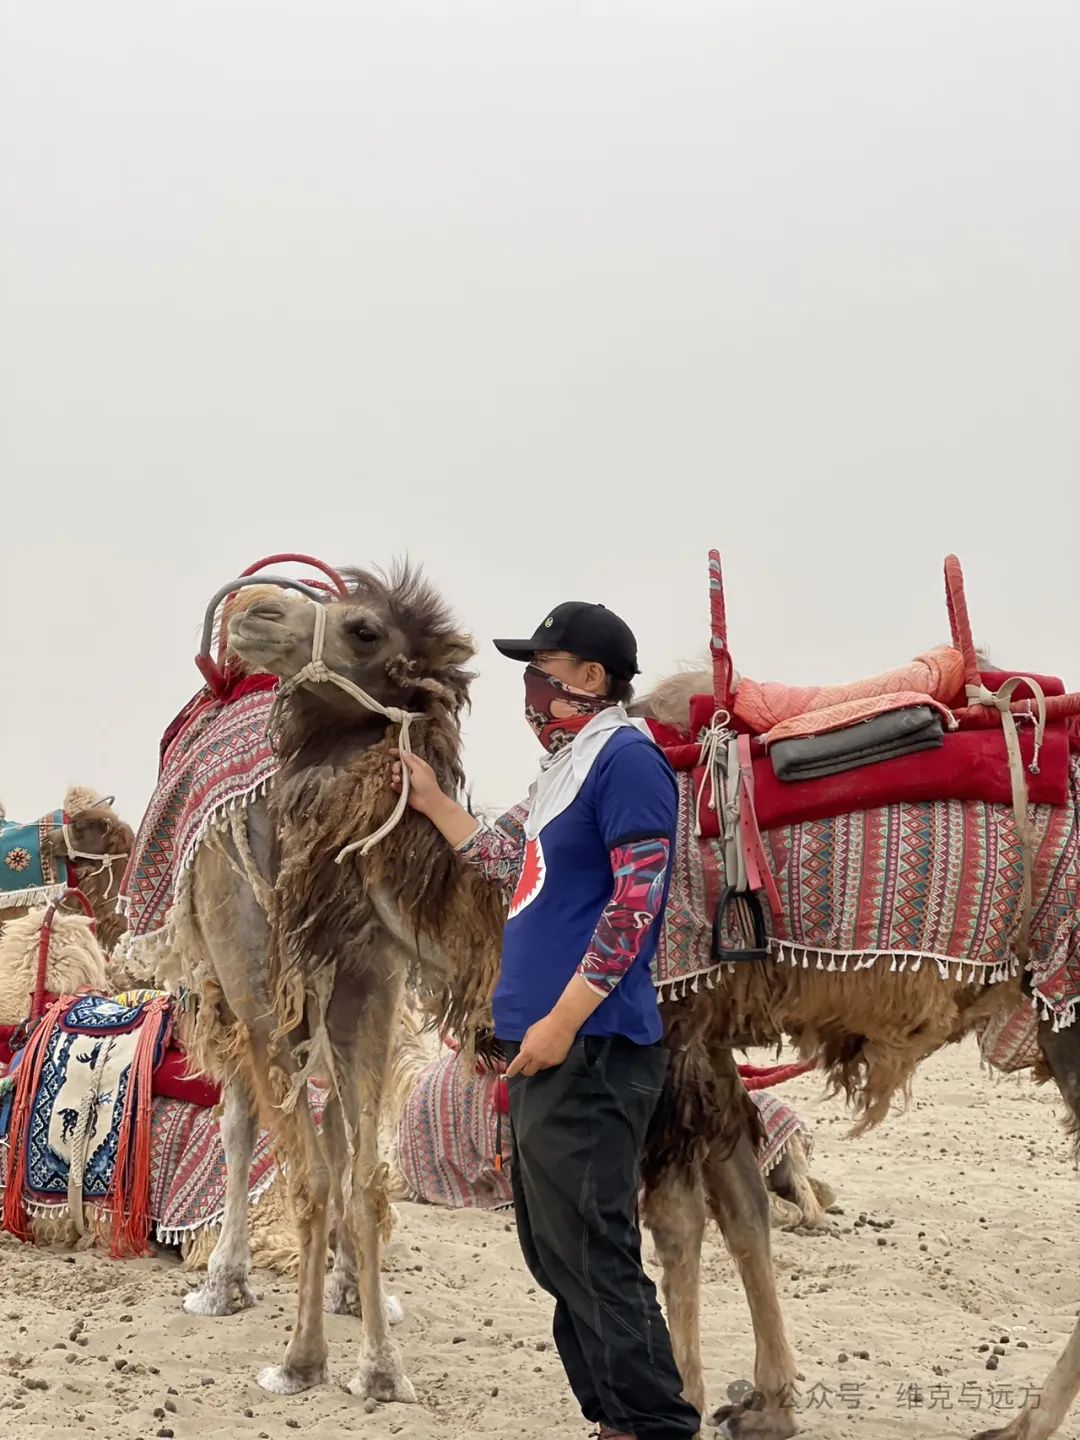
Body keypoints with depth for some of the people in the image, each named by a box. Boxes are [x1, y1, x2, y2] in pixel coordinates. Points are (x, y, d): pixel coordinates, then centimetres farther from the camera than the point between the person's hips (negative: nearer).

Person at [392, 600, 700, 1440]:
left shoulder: (626, 758, -12)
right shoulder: (566, 766, 18)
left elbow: (637, 901, -19)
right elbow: (510, 862, 33)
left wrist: (562, 1021, -20)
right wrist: (432, 803, 31)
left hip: (589, 1051, -10)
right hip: (545, 1050, 10)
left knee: (597, 1258, -11)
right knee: (557, 1255, 14)